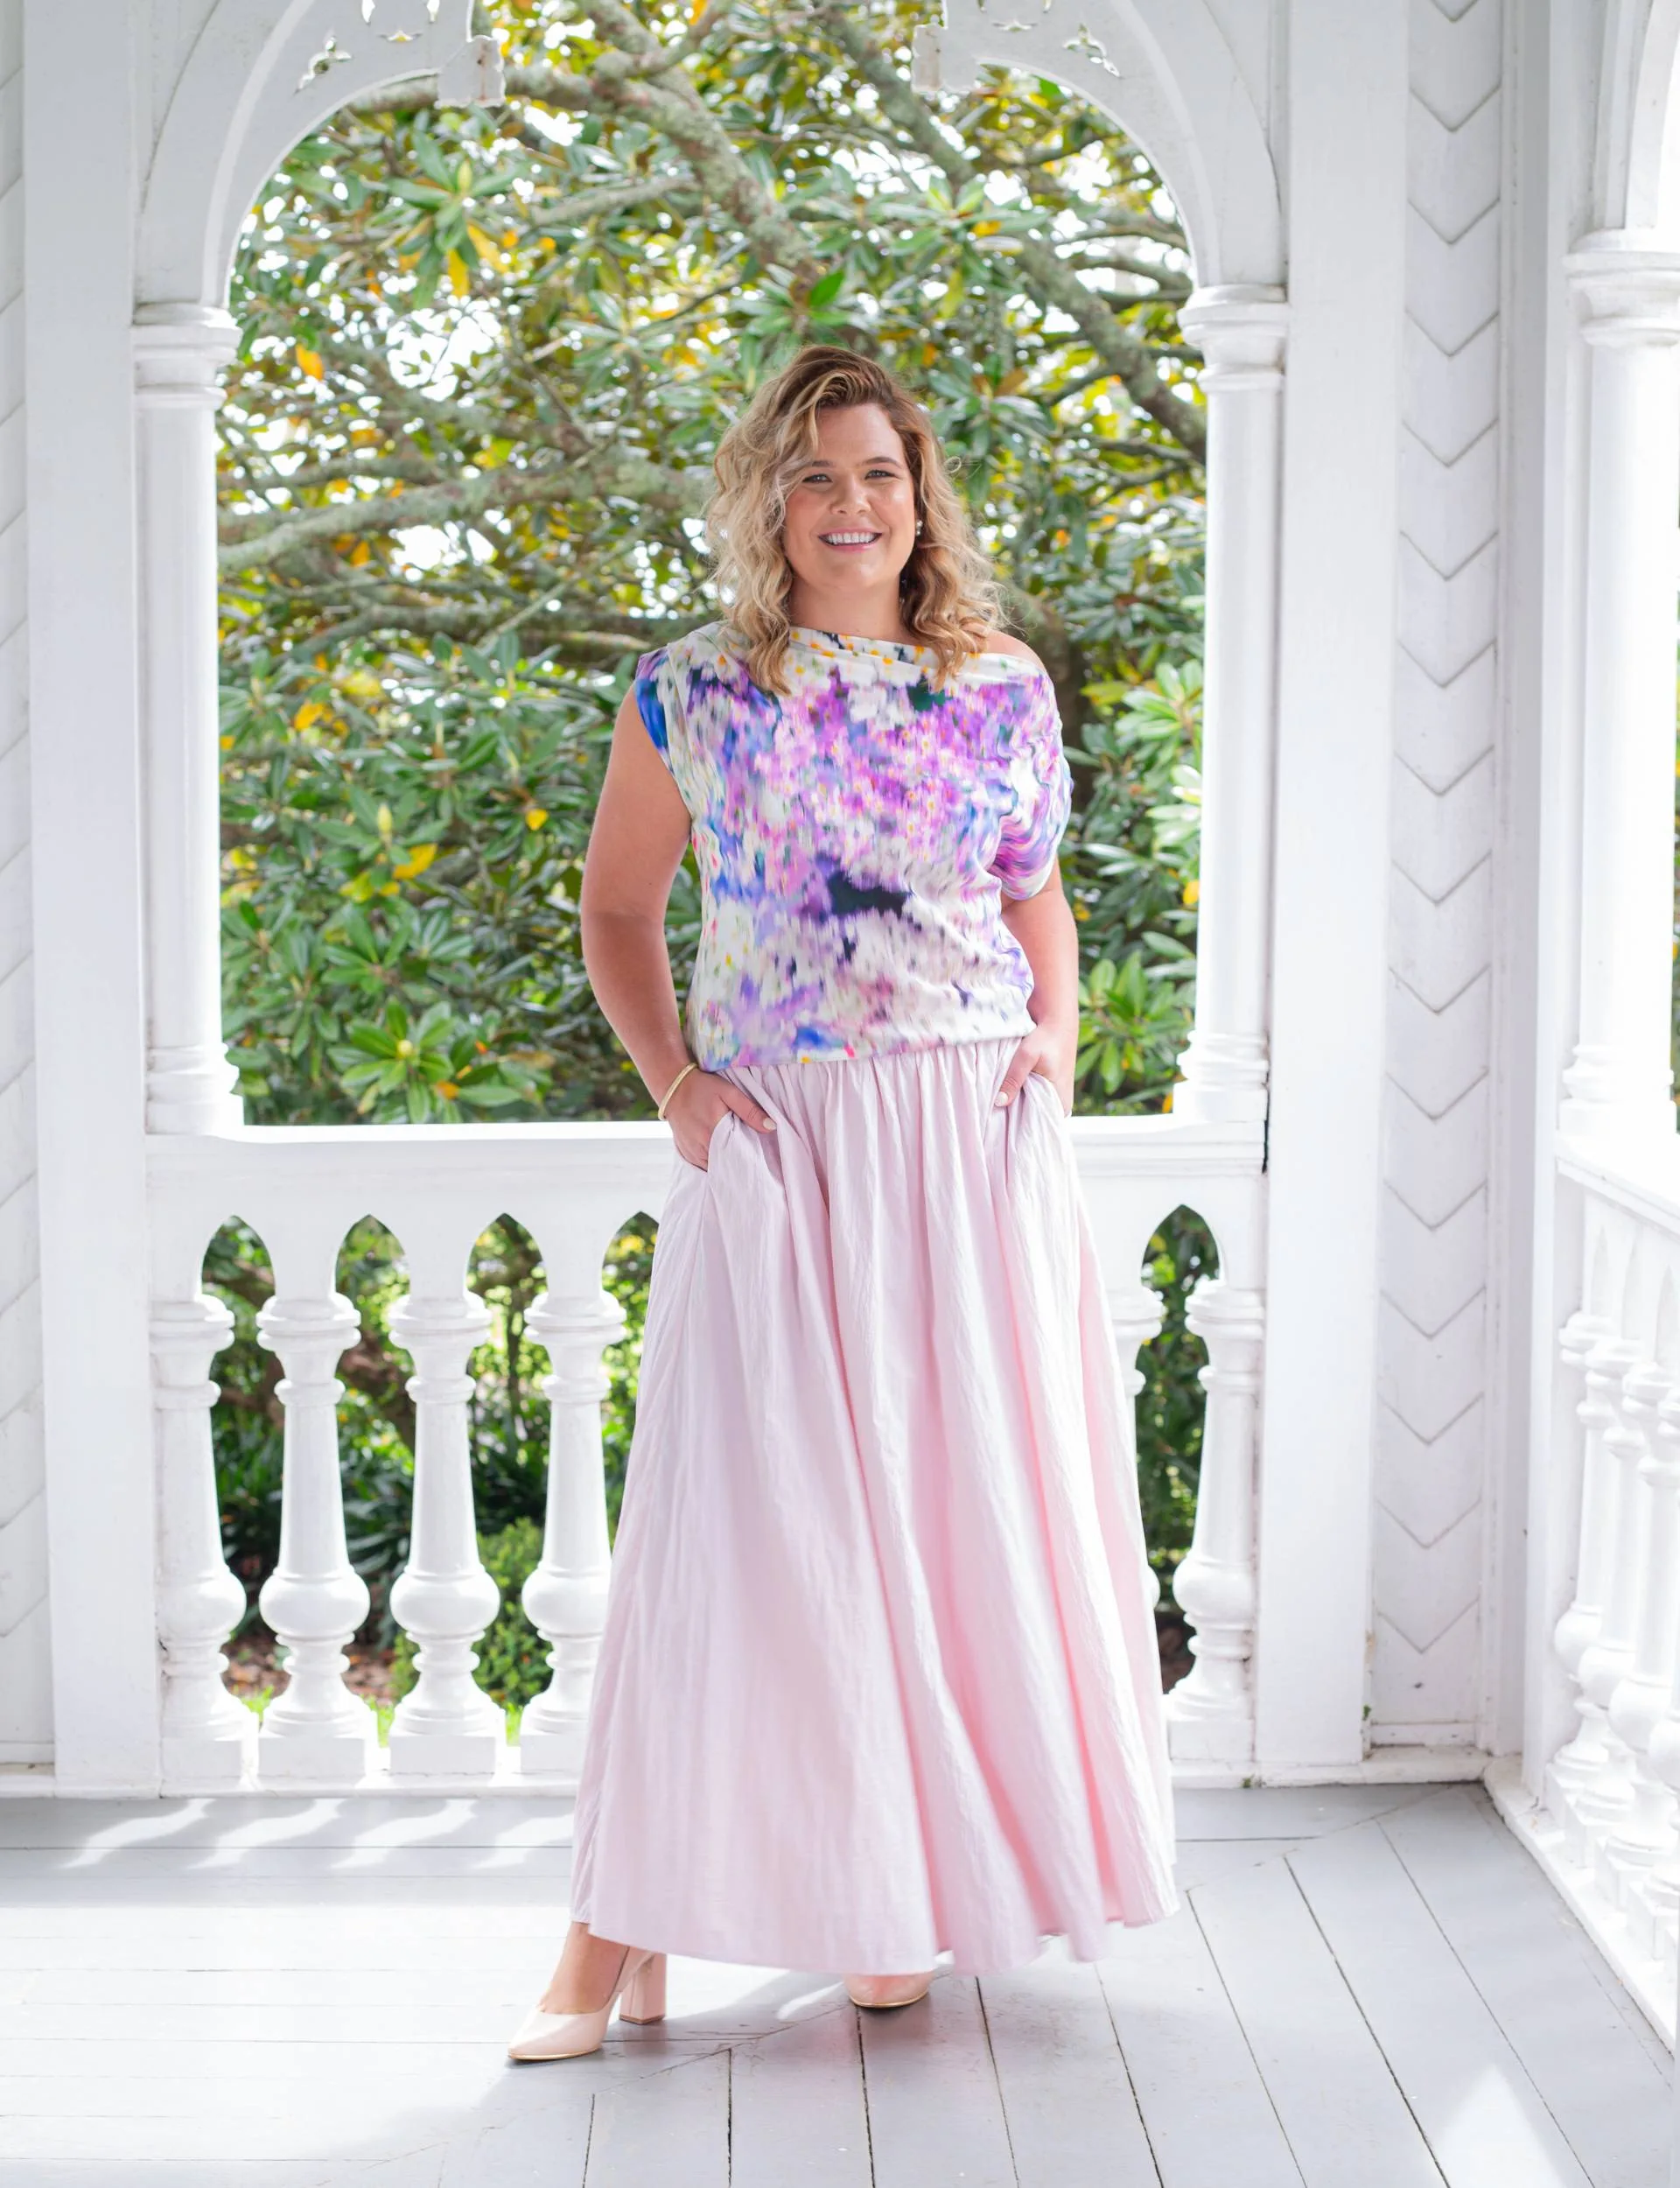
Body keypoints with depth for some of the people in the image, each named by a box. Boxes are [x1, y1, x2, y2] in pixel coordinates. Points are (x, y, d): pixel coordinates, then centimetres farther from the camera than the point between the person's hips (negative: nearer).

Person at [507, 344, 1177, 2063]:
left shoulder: (1005, 687, 7)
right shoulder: (691, 692, 2)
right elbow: (617, 907, 11)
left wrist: (1058, 1032, 3)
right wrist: (671, 1079, -2)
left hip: (976, 1136, 2)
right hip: (772, 1145, -2)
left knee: (968, 1495, 4)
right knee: (738, 1504, -5)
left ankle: (909, 1885, 20)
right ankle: (629, 1928, 2)